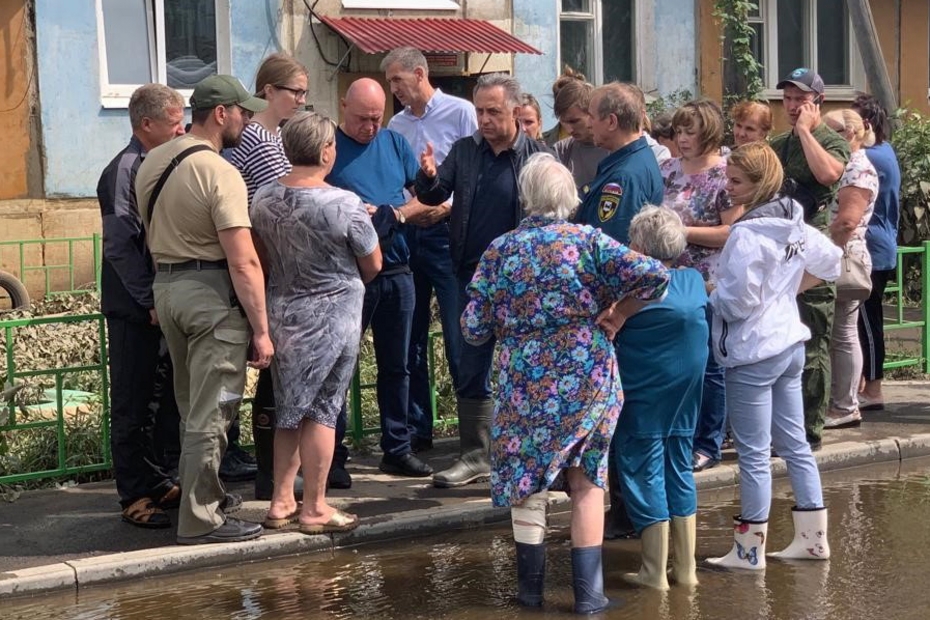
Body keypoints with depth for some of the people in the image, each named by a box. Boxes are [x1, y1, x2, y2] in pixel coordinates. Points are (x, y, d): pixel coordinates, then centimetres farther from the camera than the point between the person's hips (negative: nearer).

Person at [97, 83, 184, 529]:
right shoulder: (124, 171, -14)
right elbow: (119, 246, -18)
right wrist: (151, 301, -18)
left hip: (164, 303, 8)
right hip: (134, 308, -8)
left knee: (165, 401, 13)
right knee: (133, 405, 0)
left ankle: (159, 483, 23)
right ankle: (136, 496, 6)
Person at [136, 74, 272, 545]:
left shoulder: (152, 163, 9)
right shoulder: (219, 174, -17)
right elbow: (243, 263, -20)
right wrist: (261, 329, -17)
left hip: (166, 287, 8)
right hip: (212, 294, -8)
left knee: (193, 407, 20)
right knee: (211, 412, -2)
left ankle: (205, 496, 31)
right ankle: (201, 520, 2)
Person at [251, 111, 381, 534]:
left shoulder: (264, 199, -3)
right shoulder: (345, 205, -18)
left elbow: (262, 258, 10)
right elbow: (373, 265, -4)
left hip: (281, 312, 5)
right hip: (331, 315, -5)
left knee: (289, 410, 16)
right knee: (322, 410, 4)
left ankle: (281, 502, 20)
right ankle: (314, 508, 10)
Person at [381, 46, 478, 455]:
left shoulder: (460, 113, -3)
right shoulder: (396, 125, 13)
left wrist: (448, 206, -18)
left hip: (447, 233, -6)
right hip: (405, 234, 6)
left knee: (458, 336, -6)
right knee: (409, 338, 9)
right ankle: (416, 428, 18)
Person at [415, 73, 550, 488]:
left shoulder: (537, 157, -6)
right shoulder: (464, 151, 6)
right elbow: (434, 197, 1)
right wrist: (429, 177, -21)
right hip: (473, 276, 4)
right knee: (472, 369, 9)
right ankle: (475, 457, 18)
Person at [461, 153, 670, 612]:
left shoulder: (500, 251, -2)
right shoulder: (588, 241, -4)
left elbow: (473, 329, -2)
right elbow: (655, 276, -14)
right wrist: (614, 312, 0)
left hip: (526, 383, 0)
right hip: (588, 379, 0)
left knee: (527, 482, 14)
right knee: (587, 482, 10)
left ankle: (530, 587, 19)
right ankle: (588, 592, 12)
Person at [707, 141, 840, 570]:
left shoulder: (747, 234, -21)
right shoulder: (796, 225, 5)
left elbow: (737, 302, -22)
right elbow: (829, 262, 20)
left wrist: (707, 293, -4)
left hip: (752, 353, -8)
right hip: (790, 343, 8)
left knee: (754, 454, 0)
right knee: (795, 444, 15)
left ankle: (750, 550, 8)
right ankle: (813, 538, 22)